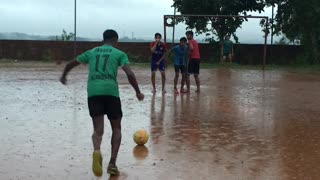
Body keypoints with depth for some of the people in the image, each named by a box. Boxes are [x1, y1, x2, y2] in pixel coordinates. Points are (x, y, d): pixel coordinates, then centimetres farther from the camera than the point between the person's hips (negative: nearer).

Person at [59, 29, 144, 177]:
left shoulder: (91, 52, 22)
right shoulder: (119, 53, 12)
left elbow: (71, 64, 31)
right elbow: (130, 74, -2)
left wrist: (64, 76, 50)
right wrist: (138, 92, 8)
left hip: (93, 93, 2)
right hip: (111, 92, -2)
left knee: (98, 130, 2)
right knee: (116, 128, 13)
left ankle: (96, 151, -31)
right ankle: (112, 163, 0)